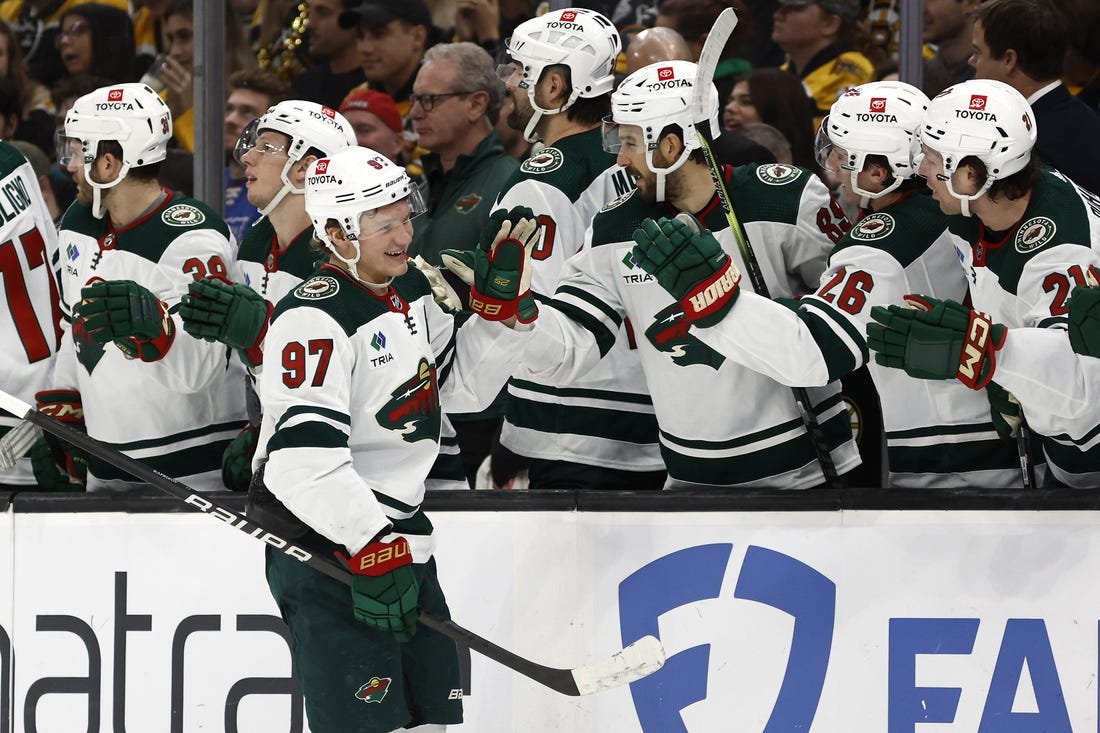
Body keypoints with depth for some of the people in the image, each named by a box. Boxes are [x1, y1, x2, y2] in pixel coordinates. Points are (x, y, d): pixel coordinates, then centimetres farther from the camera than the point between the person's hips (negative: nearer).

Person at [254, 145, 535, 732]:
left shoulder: (411, 293, 10)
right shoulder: (315, 318, -20)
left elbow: (463, 386, 18)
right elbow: (303, 456, -27)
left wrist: (501, 303, 4)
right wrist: (372, 549, -29)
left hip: (401, 537, 9)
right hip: (327, 548, -9)